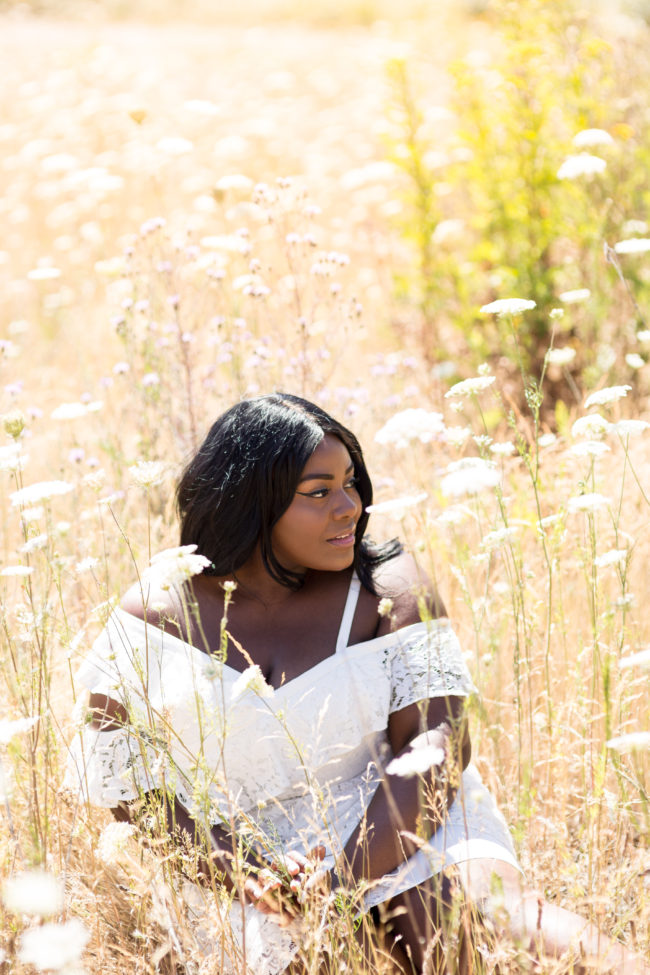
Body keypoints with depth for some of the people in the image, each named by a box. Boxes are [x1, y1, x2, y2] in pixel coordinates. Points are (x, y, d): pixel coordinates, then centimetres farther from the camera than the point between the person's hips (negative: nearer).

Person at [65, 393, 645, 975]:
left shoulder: (386, 586, -1)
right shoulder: (154, 616, -2)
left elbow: (436, 745, -11)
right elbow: (124, 786, -2)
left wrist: (340, 879, -24)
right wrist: (242, 874, -19)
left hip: (396, 823, 0)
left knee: (470, 907, -31)